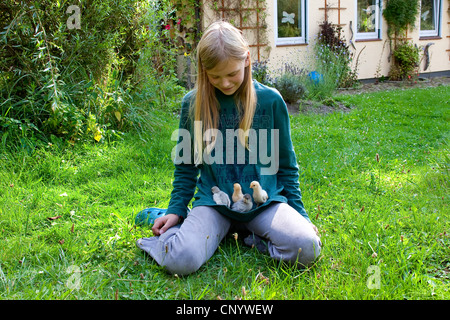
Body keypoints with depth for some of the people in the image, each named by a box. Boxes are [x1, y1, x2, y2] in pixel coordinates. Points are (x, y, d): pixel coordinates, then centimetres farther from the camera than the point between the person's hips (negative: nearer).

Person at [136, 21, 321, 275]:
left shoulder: (271, 100, -1)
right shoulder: (192, 103, 1)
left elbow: (285, 164, 8)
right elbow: (186, 166, 12)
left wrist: (299, 213, 5)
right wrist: (175, 211, 4)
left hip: (264, 200, 1)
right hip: (213, 202, -1)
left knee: (308, 249, -25)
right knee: (181, 260, -28)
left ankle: (256, 238, 2)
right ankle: (171, 233, 5)